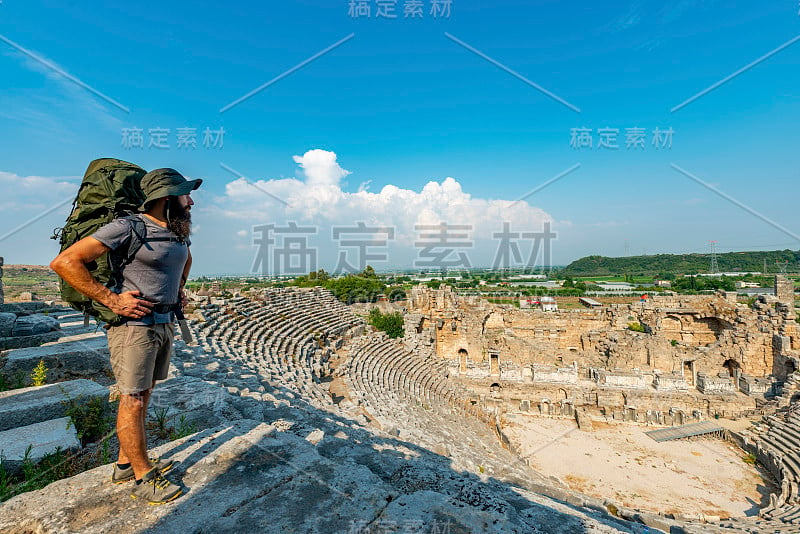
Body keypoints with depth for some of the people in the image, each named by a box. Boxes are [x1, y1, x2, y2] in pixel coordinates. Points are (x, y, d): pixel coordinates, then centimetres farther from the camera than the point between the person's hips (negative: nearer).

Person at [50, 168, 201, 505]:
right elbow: (64, 262, -17)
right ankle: (143, 479, 14)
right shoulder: (128, 227, -15)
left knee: (143, 395, 15)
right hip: (134, 323, -8)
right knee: (132, 400, 1)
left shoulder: (179, 232, 8)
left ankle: (126, 464, 31)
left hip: (165, 323, 8)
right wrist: (111, 300, -19)